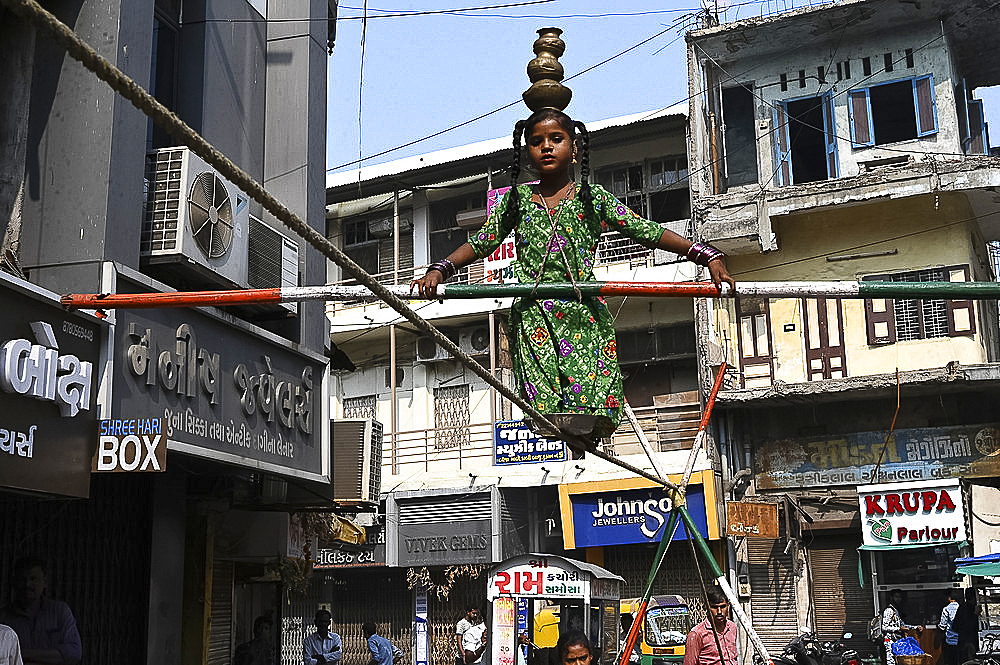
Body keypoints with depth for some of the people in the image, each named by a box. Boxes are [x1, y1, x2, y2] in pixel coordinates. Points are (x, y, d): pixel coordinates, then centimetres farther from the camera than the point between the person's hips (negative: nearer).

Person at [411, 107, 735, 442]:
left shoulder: (593, 198, 12)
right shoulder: (517, 200, 16)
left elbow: (649, 232, 8)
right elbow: (480, 242, 18)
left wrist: (709, 255, 1)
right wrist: (440, 270, 2)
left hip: (584, 311, 0)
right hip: (533, 311, 1)